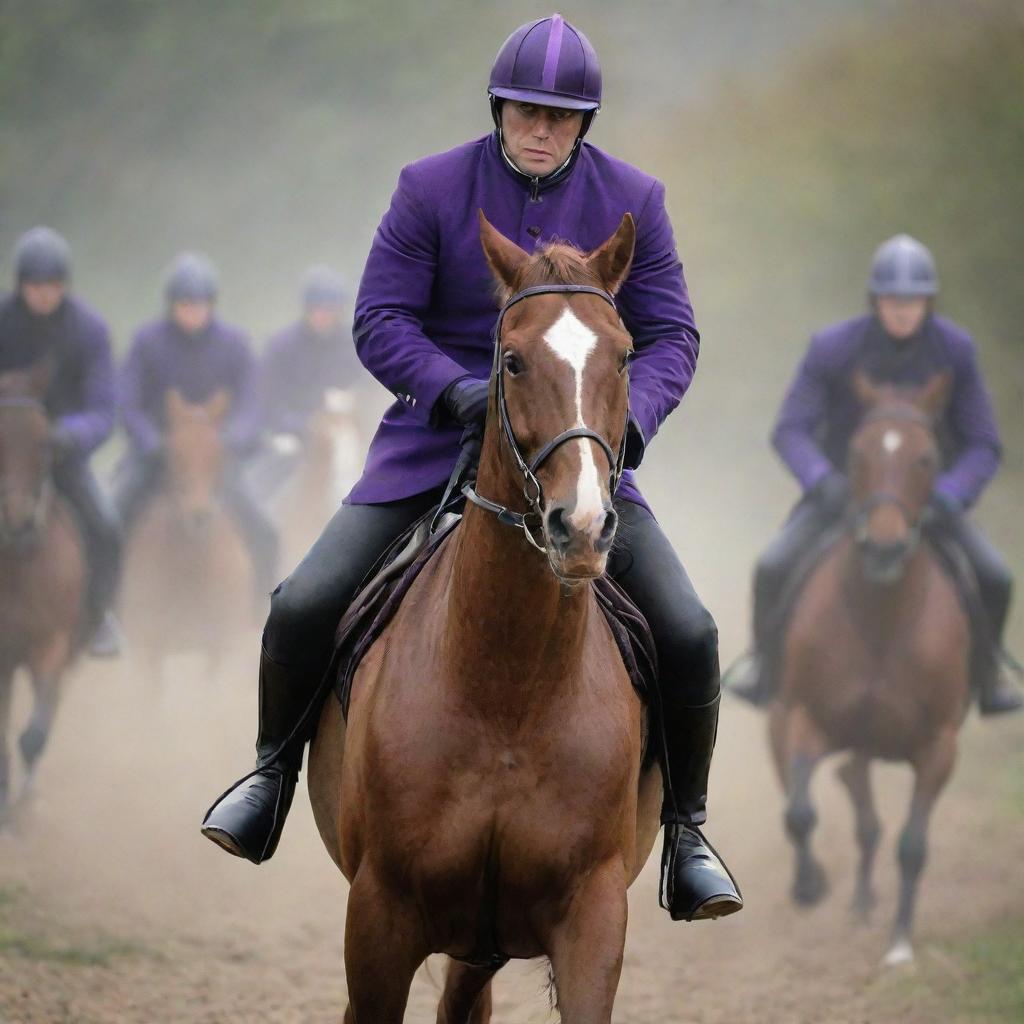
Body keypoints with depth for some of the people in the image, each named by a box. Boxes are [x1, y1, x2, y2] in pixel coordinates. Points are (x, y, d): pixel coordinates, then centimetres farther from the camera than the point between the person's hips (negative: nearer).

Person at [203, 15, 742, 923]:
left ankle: (686, 830, 5)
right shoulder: (433, 190, -7)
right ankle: (274, 773, 16)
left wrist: (628, 422, -22)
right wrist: (455, 389, -26)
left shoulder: (631, 202, -3)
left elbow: (670, 336, -2)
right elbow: (380, 321, -8)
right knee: (304, 607, -12)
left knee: (688, 634, -15)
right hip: (438, 437, 0)